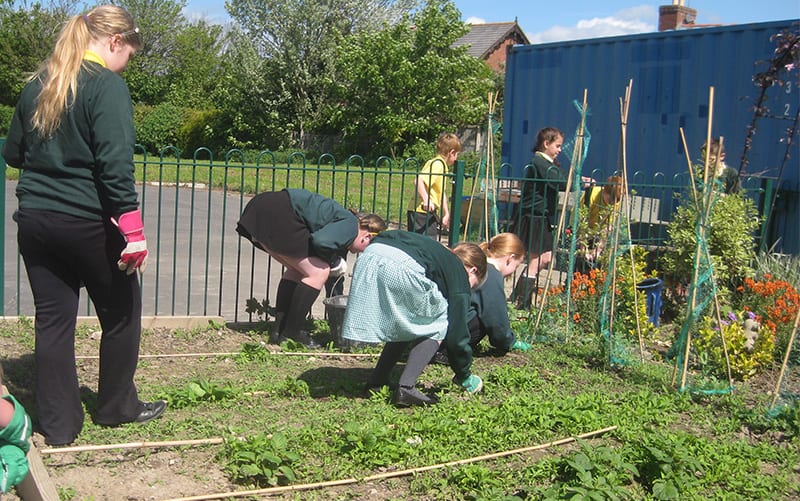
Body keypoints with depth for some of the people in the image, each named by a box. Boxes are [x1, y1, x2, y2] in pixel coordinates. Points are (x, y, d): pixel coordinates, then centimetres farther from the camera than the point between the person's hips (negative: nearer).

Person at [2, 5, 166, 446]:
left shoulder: (37, 85, 10)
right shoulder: (108, 86, -12)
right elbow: (115, 165, -21)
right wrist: (132, 229, -22)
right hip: (87, 223, -6)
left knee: (52, 319, 10)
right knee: (120, 313, 13)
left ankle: (58, 424, 15)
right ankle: (117, 407, 26)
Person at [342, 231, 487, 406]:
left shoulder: (441, 255, 37)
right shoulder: (460, 276, 17)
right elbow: (456, 332, 16)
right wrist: (465, 376, 30)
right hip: (402, 267, -8)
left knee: (404, 325, 28)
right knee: (436, 327, 14)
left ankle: (376, 381, 24)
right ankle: (406, 387, 2)